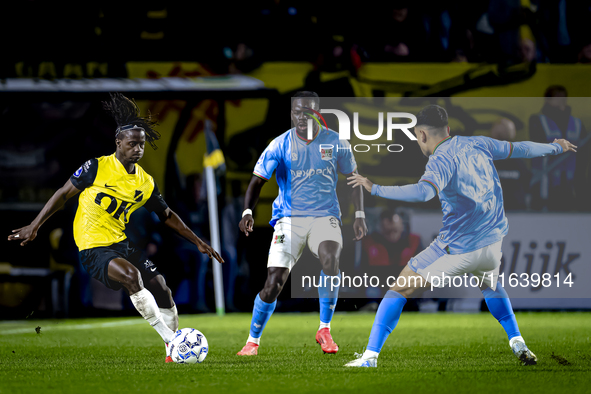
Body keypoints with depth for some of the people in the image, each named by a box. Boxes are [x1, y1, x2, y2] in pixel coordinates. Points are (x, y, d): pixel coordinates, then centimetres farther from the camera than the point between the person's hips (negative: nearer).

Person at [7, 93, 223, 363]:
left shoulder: (145, 183, 7)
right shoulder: (97, 168, -8)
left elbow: (167, 216, 19)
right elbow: (64, 193, -1)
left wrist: (198, 242, 17)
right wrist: (34, 226, -3)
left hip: (121, 244, 7)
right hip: (93, 247, -7)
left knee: (161, 287, -2)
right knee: (131, 274, -32)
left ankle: (174, 350, 15)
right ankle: (170, 339, -29)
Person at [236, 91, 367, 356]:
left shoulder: (336, 143, 0)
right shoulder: (280, 145, -4)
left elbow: (353, 178, 13)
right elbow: (258, 180, -4)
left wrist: (359, 215, 5)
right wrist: (247, 211, -21)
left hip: (325, 216, 0)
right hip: (289, 219, 0)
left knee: (331, 259, -32)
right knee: (273, 284, -11)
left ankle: (324, 330, -16)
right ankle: (253, 341, 11)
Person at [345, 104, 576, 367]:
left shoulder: (441, 160, -14)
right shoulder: (477, 144, 6)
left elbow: (423, 192, -35)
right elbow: (519, 149, 22)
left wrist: (375, 189, -33)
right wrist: (556, 147, 40)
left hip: (457, 251, -6)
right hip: (493, 243, 6)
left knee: (400, 289, 4)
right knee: (490, 286, 38)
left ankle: (370, 357, -3)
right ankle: (518, 343, 27)